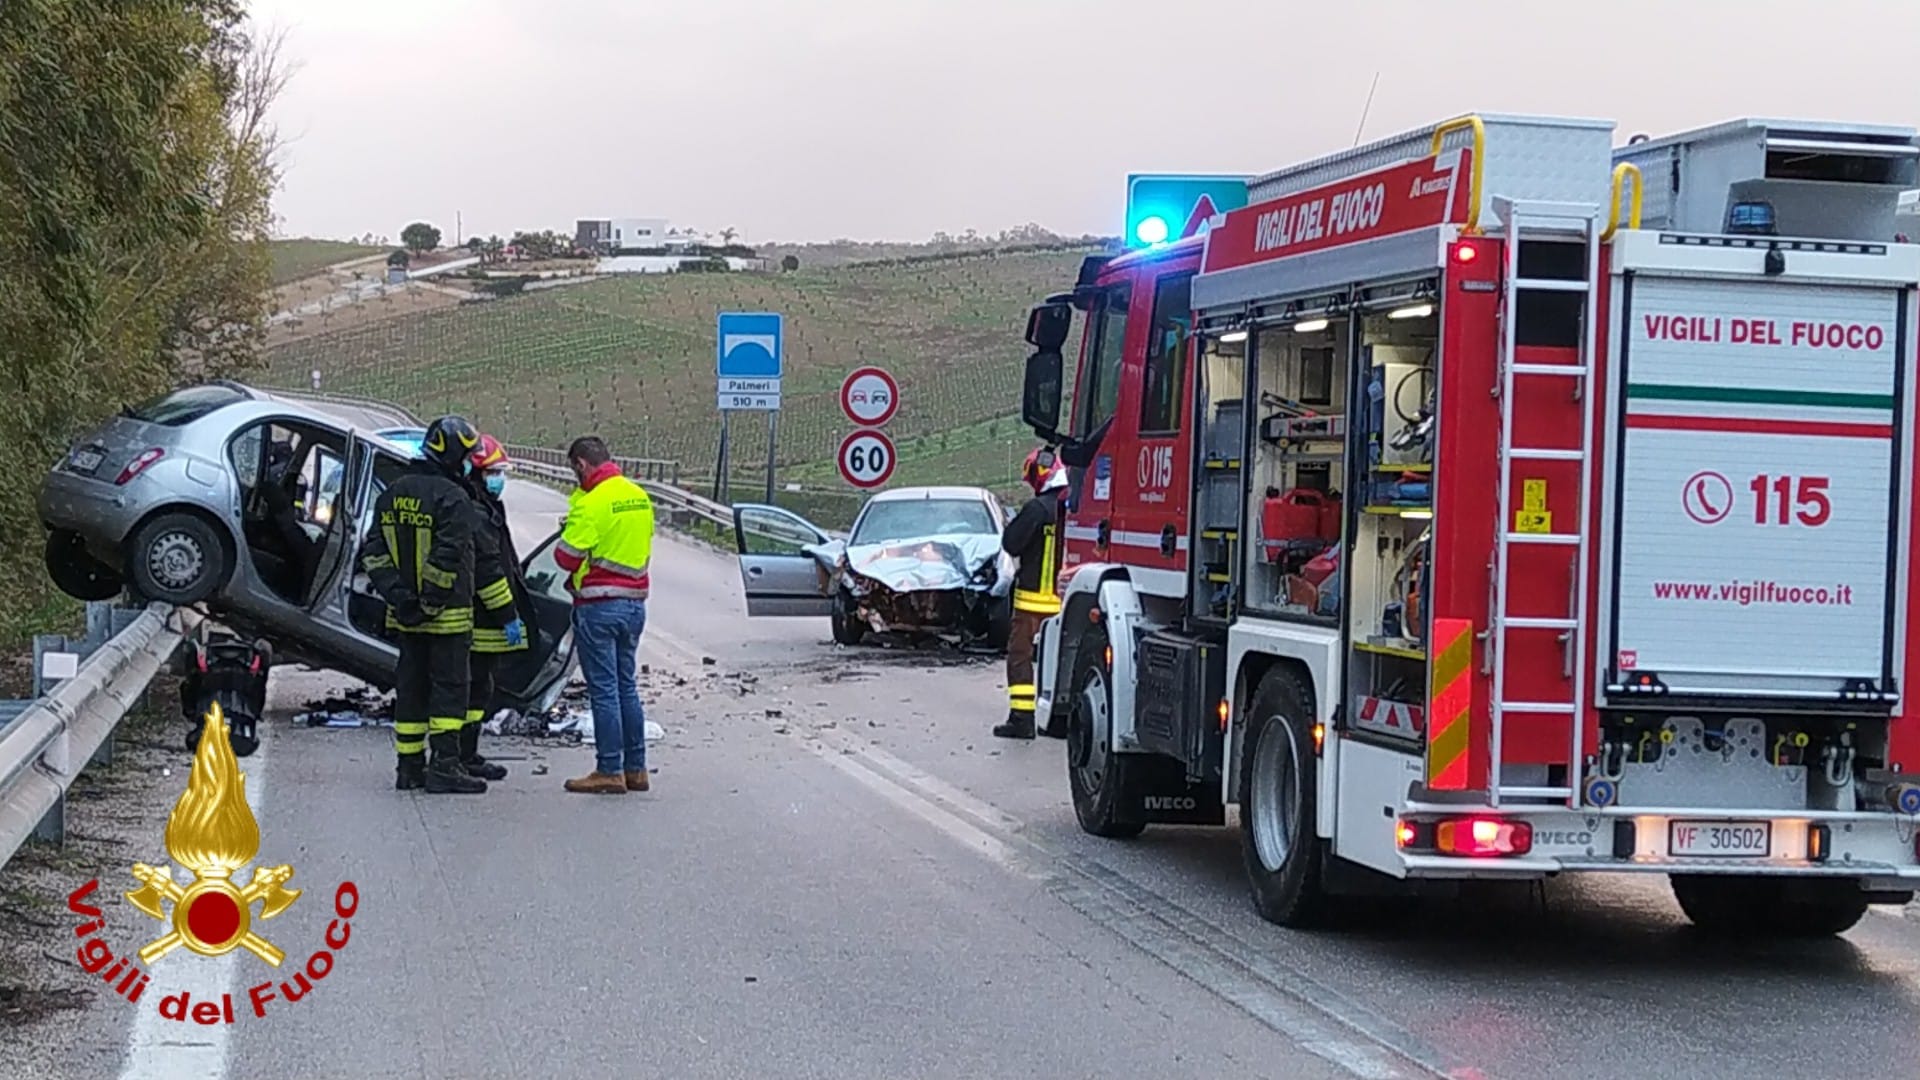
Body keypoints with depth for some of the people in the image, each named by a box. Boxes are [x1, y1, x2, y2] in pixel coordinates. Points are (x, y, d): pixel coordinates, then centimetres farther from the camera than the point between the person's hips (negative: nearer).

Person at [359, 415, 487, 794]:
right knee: (449, 687, -3)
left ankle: (409, 766, 15)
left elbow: (373, 551, 9)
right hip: (447, 616, -7)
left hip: (406, 614, 7)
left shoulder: (392, 495, 11)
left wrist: (397, 595, 4)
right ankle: (444, 766, -6)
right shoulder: (453, 499, -15)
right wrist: (432, 601, -14)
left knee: (411, 685, 12)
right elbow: (448, 559, -22)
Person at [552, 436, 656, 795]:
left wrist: (567, 534, 5)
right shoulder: (639, 496, 9)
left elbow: (567, 557, -15)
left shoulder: (591, 503, -16)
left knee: (603, 689, -2)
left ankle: (610, 771, 0)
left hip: (599, 606, -8)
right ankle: (635, 768, 16)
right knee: (627, 685, 14)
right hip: (635, 601, 8)